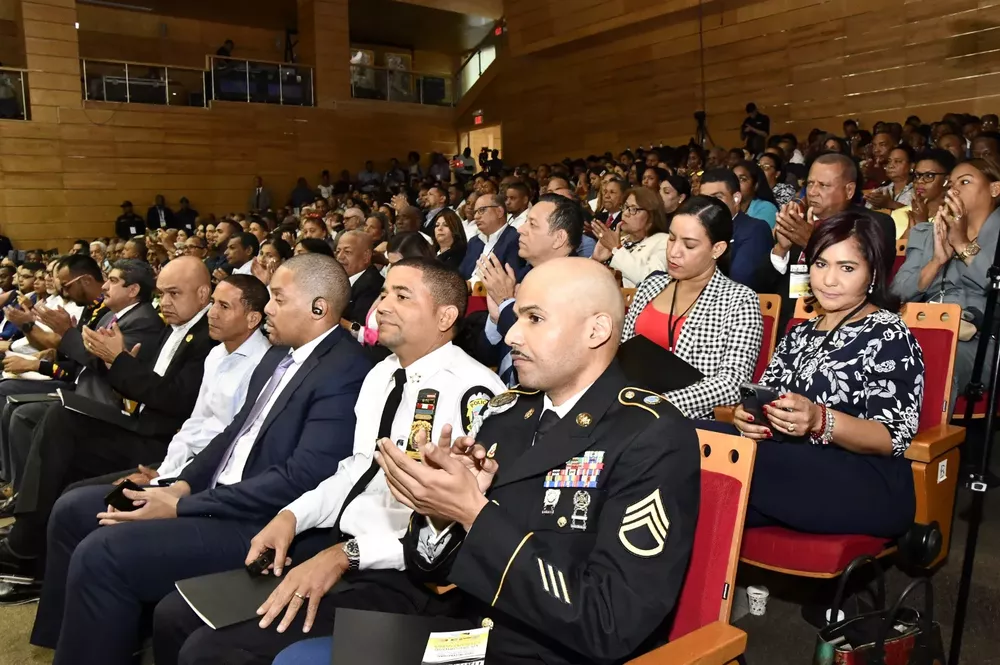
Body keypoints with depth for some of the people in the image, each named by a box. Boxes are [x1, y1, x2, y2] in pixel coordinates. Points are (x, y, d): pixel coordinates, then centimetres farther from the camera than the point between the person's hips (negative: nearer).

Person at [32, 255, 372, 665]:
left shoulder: (346, 372, -19)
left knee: (101, 554, -20)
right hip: (212, 493, 10)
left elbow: (300, 478, -24)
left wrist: (183, 506, -18)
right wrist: (183, 484, 0)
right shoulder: (279, 354, 12)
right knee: (74, 511, 11)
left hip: (260, 523, -10)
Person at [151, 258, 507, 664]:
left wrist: (346, 554, -23)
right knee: (175, 615, 3)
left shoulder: (471, 391, -16)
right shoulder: (380, 375, 13)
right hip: (335, 545, 8)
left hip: (393, 573, -8)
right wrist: (292, 516, 2)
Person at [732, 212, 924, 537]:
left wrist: (820, 420, -27)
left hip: (867, 488, -5)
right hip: (791, 472, 5)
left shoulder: (889, 336, 0)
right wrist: (747, 415, -14)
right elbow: (764, 396, 11)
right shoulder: (799, 334, 20)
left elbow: (894, 438, -9)